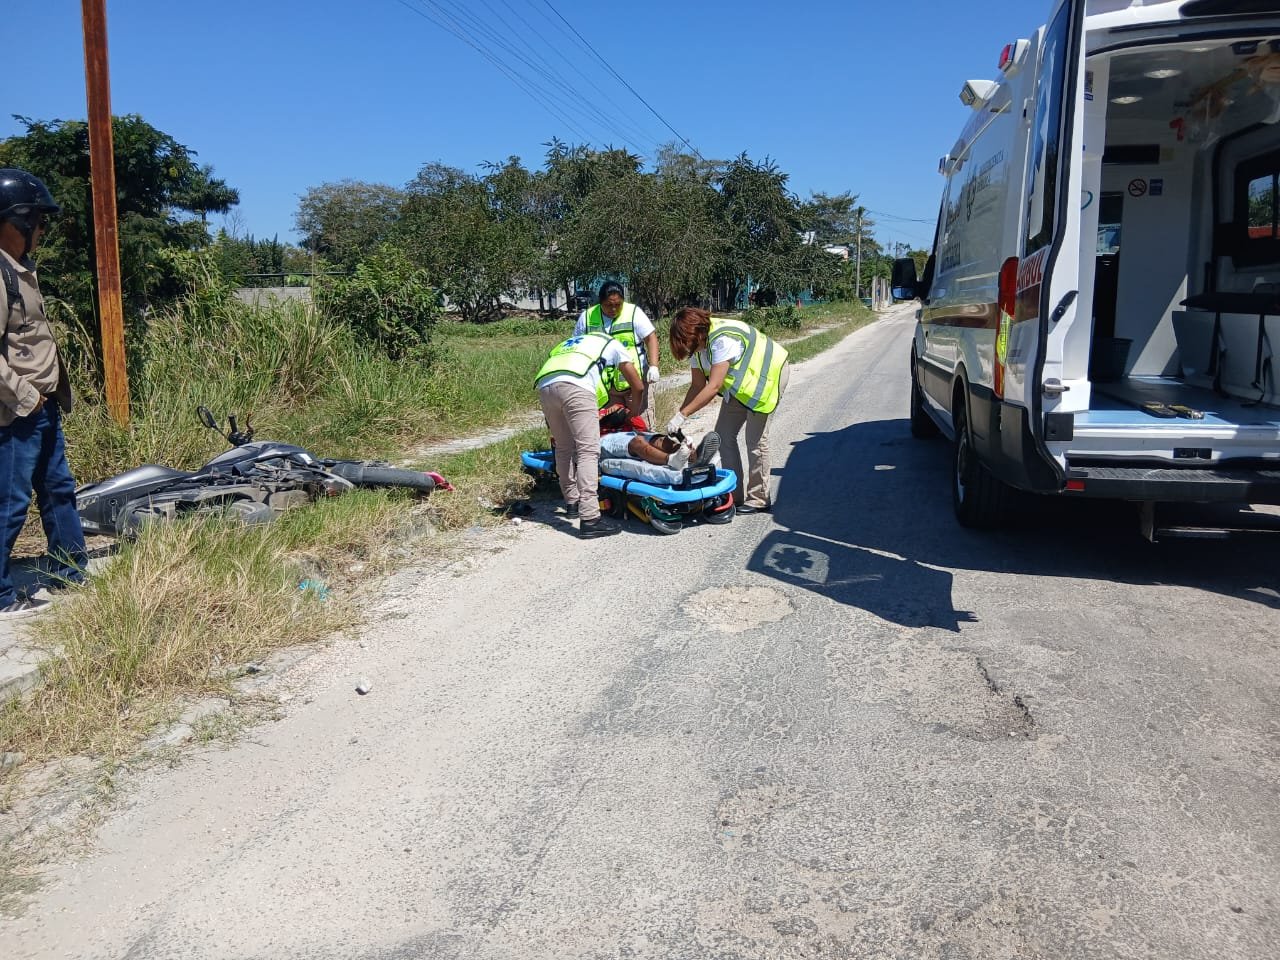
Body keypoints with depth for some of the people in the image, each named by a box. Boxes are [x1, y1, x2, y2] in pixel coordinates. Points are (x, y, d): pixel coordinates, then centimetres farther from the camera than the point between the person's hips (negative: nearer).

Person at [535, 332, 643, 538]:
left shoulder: (573, 342, 44)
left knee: (564, 448, 21)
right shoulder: (615, 345, 30)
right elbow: (638, 387, 28)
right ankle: (589, 519, -16)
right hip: (574, 386, -6)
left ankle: (572, 502, 33)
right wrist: (633, 413, 46)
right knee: (588, 451, -8)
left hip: (544, 385, 6)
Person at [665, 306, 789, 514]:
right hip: (740, 383, 9)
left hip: (768, 374, -9)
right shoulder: (698, 343, -6)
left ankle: (759, 500, 2)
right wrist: (678, 416, -13)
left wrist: (682, 415, -38)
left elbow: (714, 386, -38)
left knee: (756, 439, -9)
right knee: (723, 434, 4)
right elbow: (698, 386, -3)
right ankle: (735, 494, 10)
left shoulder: (722, 340, -34)